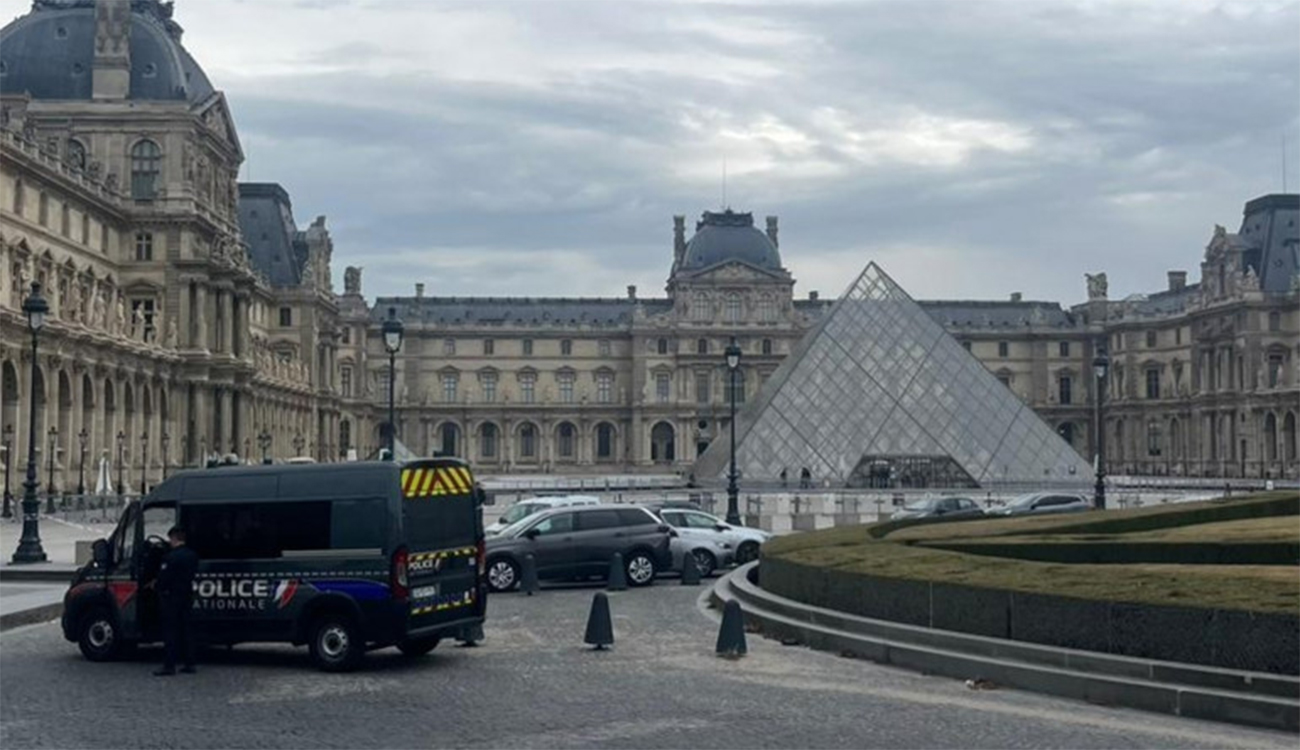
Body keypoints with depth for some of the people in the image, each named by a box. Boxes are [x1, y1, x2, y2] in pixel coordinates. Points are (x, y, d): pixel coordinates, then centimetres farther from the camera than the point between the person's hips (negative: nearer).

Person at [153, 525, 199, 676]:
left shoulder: (171, 556, -17)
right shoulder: (192, 556, 8)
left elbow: (163, 578, -16)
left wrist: (160, 590, 1)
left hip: (172, 596, -7)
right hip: (188, 595, 8)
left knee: (170, 631, -4)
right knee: (185, 630, 13)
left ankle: (169, 666, -5)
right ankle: (189, 664, 13)